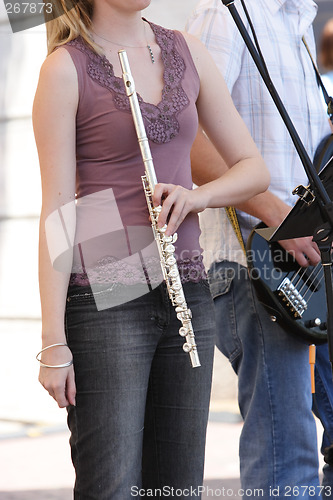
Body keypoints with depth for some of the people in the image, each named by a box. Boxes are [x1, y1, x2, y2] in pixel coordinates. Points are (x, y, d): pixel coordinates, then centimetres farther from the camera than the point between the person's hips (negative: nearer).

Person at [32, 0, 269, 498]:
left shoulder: (186, 52, 12)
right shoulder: (66, 68, -5)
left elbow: (254, 168, 14)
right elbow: (57, 209, -9)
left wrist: (198, 195, -9)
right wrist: (54, 341, -13)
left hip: (186, 292, 6)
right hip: (105, 299, -5)